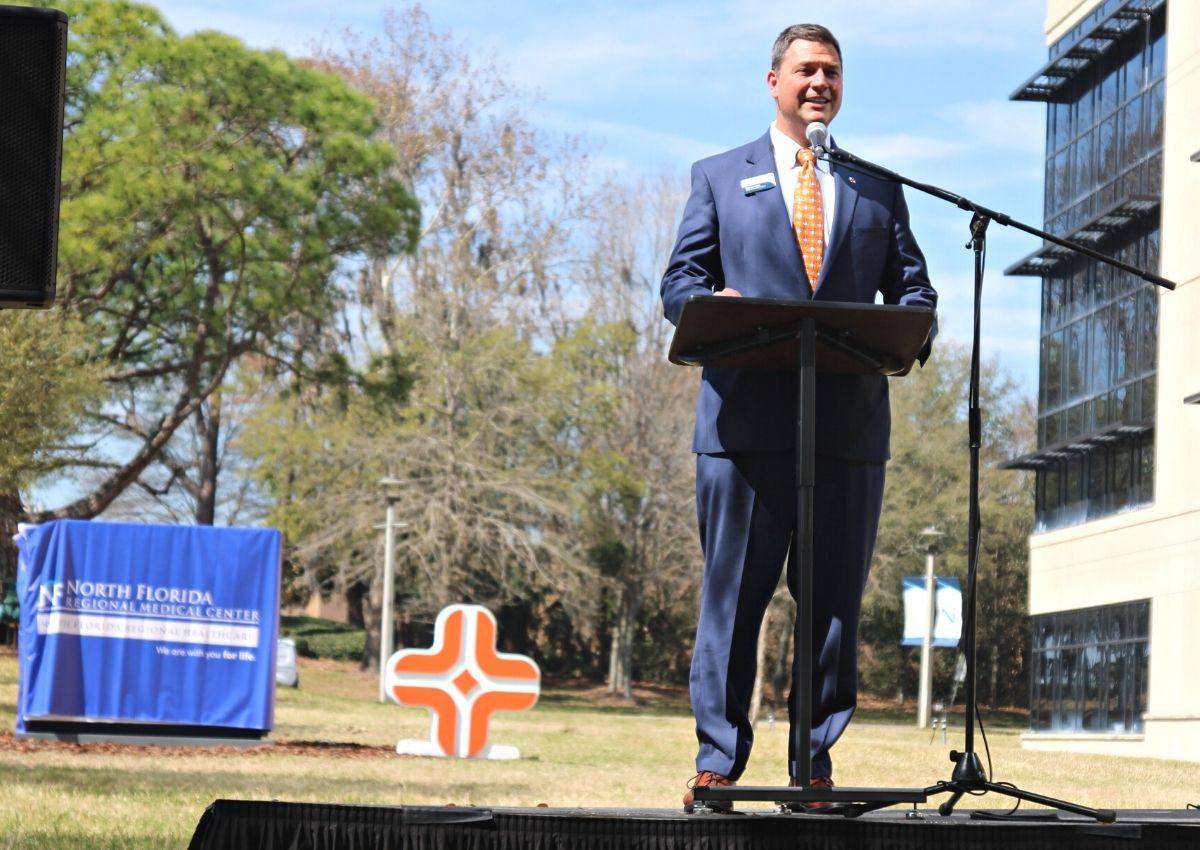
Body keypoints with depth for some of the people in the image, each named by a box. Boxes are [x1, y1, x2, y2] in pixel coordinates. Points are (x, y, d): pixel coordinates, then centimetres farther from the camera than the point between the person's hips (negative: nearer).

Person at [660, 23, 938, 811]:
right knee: (732, 596, -2)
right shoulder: (720, 177, 15)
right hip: (747, 419, -2)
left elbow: (913, 287, 15)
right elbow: (680, 282, 8)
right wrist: (714, 305, -16)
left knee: (836, 600, 2)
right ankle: (718, 761, 3)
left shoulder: (877, 187, 20)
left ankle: (815, 763, 9)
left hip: (850, 421, 2)